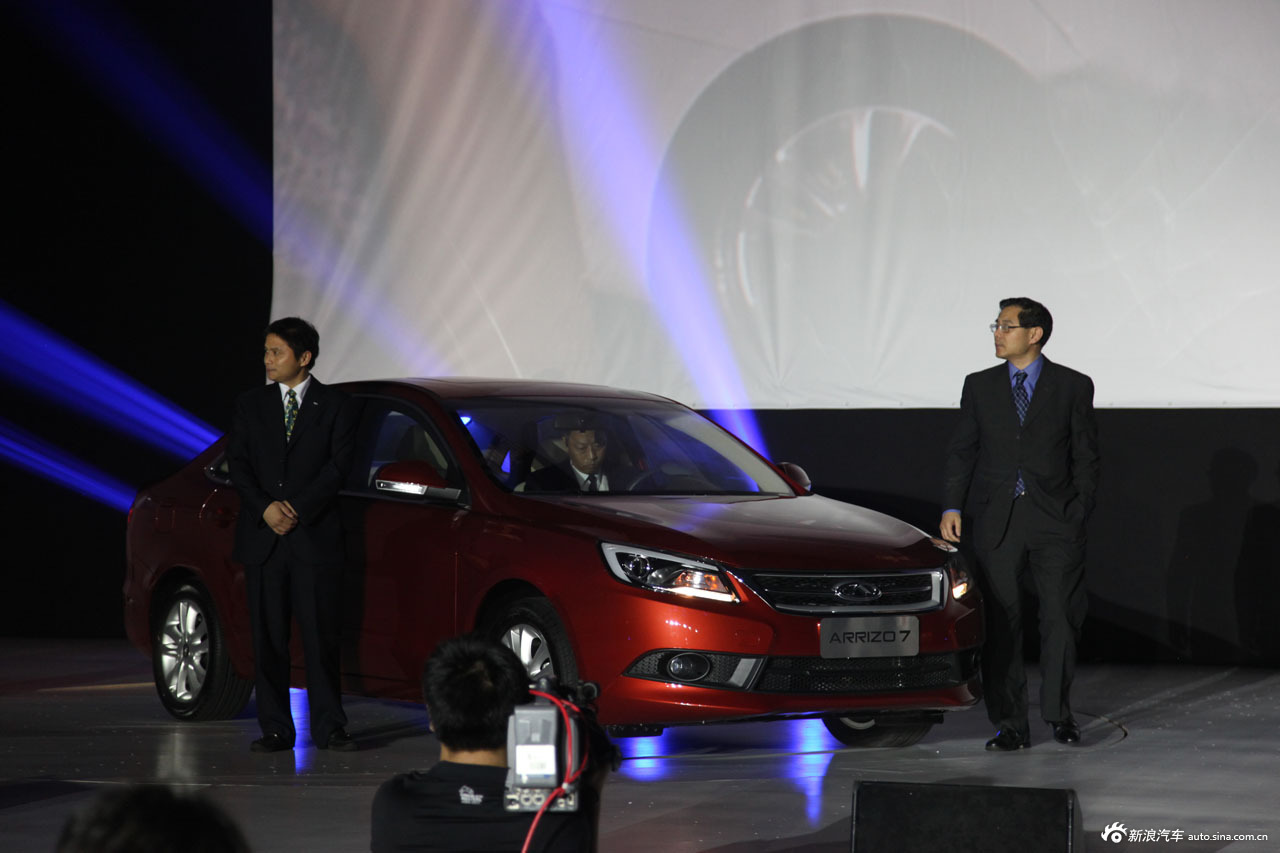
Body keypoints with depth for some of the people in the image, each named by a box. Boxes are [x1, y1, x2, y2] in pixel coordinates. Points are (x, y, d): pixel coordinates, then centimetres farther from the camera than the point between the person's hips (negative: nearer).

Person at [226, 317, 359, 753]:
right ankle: (275, 729, 6)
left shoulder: (334, 405, 4)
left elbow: (338, 465, -3)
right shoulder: (250, 405, 12)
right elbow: (237, 463, 6)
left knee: (320, 635, -4)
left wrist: (298, 508, -11)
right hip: (262, 537, 3)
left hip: (315, 535, -2)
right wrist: (266, 508, -10)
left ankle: (328, 727, 2)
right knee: (267, 638, 2)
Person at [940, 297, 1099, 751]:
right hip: (997, 521, 2)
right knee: (1000, 624, 2)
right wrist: (952, 507, -1)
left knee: (1061, 619, 0)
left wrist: (1080, 511, -4)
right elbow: (962, 452, 10)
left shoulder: (1073, 387, 3)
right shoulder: (980, 386, 9)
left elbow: (1085, 457, 4)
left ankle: (1058, 712, 18)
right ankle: (1010, 725, 7)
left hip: (1055, 520, -2)